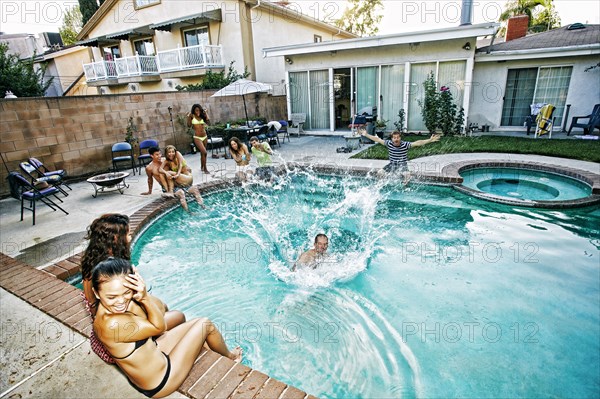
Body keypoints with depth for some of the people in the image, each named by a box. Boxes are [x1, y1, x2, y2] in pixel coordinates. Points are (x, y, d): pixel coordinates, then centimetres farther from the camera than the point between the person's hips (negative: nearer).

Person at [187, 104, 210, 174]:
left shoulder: (202, 116, 4)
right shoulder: (192, 116, -3)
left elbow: (208, 122, -9)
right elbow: (189, 125, -7)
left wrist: (206, 114, -12)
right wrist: (189, 117, -17)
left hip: (204, 137, 4)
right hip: (197, 137, -4)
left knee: (202, 153, 15)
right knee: (204, 152, -16)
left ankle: (202, 167, 33)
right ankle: (205, 169, -4)